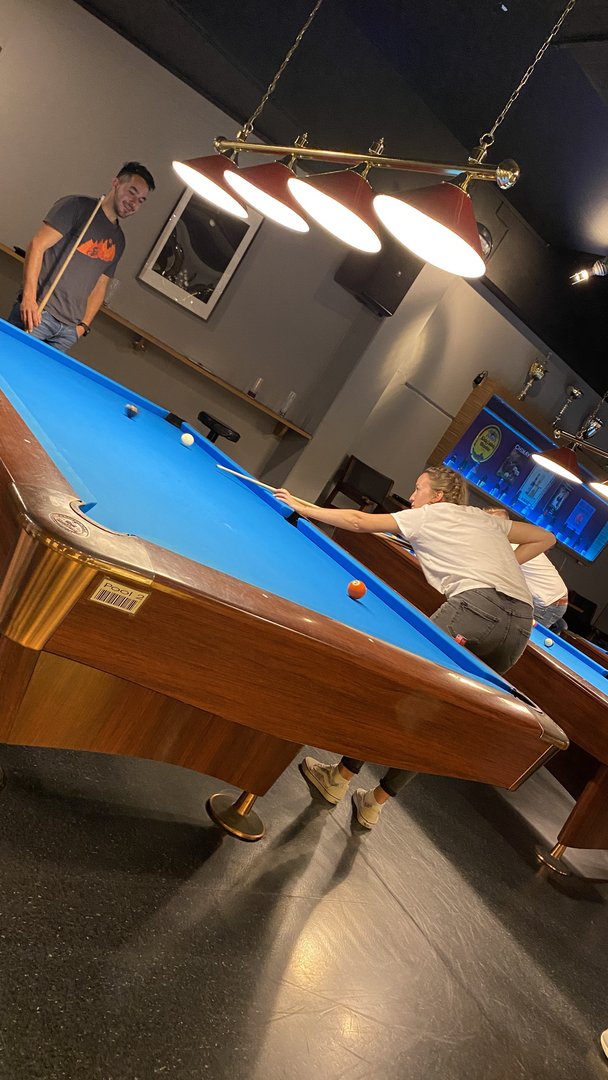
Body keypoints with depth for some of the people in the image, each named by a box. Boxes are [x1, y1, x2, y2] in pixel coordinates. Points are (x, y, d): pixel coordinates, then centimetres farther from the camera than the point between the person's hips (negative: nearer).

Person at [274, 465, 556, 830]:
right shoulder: (485, 518, 31)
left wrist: (302, 506, 16)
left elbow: (358, 521, 9)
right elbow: (546, 537, 35)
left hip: (478, 604, -7)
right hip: (521, 625, 7)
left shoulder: (429, 514, 12)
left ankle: (341, 776, 16)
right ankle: (375, 804, 20)